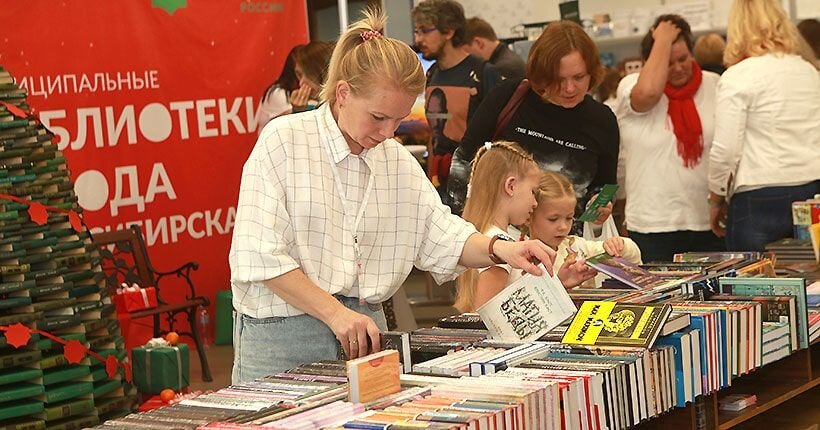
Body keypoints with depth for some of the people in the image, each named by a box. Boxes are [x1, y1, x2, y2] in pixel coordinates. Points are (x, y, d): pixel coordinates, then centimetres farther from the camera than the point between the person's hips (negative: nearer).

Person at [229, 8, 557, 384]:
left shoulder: (398, 161, 10)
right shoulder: (283, 141, -8)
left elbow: (441, 234, 8)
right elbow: (261, 255, -13)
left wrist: (498, 249, -12)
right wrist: (335, 313, -17)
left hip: (363, 328, 5)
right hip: (281, 337, -4)